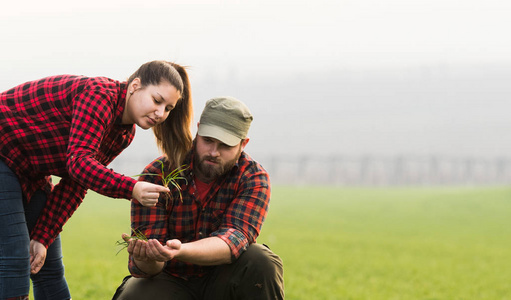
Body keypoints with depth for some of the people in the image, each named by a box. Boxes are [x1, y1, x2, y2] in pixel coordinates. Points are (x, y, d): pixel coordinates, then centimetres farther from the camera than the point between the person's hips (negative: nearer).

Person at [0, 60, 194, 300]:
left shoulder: (124, 133, 4)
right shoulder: (99, 94, -23)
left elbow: (74, 185, 2)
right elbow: (79, 162, -33)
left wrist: (43, 238, -7)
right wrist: (131, 189, -43)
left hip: (29, 173, 10)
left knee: (49, 265, 7)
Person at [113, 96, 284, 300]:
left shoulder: (253, 178, -10)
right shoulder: (157, 175, -12)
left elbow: (235, 237, -29)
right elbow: (147, 268, -15)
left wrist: (179, 251, -48)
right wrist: (145, 259, -43)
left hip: (221, 281, 1)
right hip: (170, 281, -1)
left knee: (261, 263, -30)